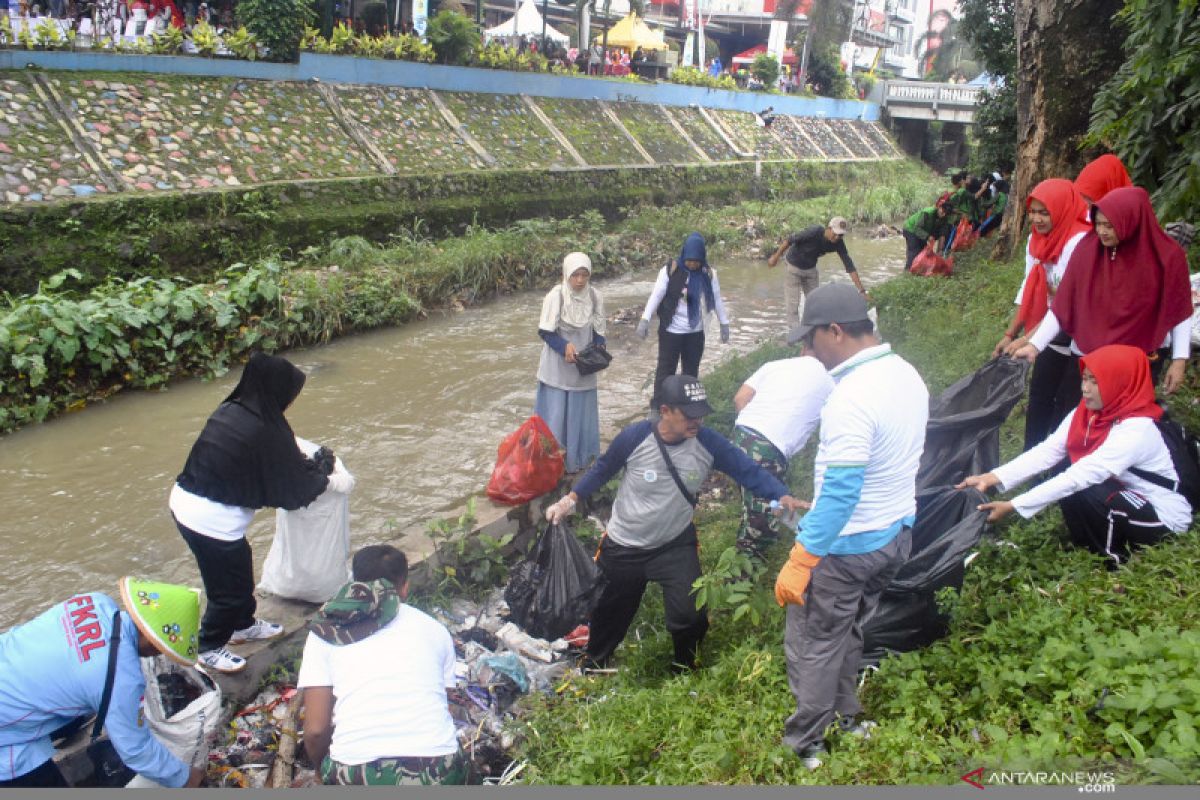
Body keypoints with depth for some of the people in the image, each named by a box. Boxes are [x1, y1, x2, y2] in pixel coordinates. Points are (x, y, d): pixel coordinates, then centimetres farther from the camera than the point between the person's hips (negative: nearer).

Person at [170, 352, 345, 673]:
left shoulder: (228, 411, 2)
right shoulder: (265, 431, -22)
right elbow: (293, 487, -11)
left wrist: (309, 464, 17)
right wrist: (322, 474, 9)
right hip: (212, 521, -8)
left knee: (239, 566, 28)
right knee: (230, 587, 14)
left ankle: (242, 625, 49)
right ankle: (209, 648, 34)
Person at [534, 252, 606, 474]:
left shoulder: (595, 297, -4)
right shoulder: (556, 296, -15)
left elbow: (598, 332, 5)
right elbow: (545, 331, -11)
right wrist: (564, 346, -26)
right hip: (557, 366, -3)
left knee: (580, 412, 10)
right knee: (555, 413, 0)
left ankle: (578, 458, 23)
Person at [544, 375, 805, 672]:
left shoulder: (708, 443, -19)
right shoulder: (634, 437, -23)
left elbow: (748, 471, -18)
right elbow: (602, 470, -6)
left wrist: (782, 495, -35)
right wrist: (570, 500, -11)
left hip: (677, 546, 1)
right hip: (623, 547, 0)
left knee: (691, 616, -12)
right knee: (611, 613, 18)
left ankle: (684, 672, 22)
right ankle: (593, 664, 50)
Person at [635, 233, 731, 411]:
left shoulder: (708, 274, -3)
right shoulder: (670, 270, -13)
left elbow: (717, 299, 5)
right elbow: (656, 295, -14)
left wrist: (724, 324, 7)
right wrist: (645, 319, -21)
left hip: (695, 332, 3)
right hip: (670, 330, -3)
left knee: (691, 370, 13)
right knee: (666, 369, 3)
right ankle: (657, 407, 12)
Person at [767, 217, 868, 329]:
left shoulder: (838, 243, -17)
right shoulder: (814, 232, -32)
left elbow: (849, 266, -16)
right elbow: (789, 240, -23)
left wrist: (861, 290, -20)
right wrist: (775, 257, -17)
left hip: (811, 269, 5)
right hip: (793, 267, -5)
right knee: (792, 303, -6)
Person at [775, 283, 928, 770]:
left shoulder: (852, 397, -28)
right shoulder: (907, 375, 1)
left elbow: (840, 493, -29)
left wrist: (799, 562, -24)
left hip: (847, 545, -9)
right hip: (897, 533, 9)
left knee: (814, 644, 8)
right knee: (849, 630, 26)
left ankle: (804, 745, 21)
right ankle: (845, 716, 41)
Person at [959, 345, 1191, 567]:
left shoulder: (1136, 431, -30)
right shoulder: (1087, 412, -6)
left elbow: (1079, 477, -36)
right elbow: (1046, 451, -15)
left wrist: (1013, 506, -39)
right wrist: (991, 478, -27)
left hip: (1164, 516, -7)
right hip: (1123, 499, 7)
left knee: (1078, 493, -29)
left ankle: (1113, 559, -3)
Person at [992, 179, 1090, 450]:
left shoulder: (1080, 242, -23)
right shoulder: (1036, 239, 1)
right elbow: (1029, 290, 8)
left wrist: (1028, 339, -28)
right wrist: (1010, 334, 5)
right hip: (1052, 339, 8)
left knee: (1066, 410, -1)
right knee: (1039, 400, 14)